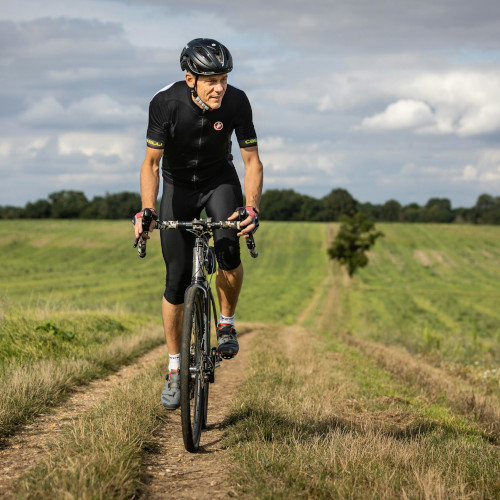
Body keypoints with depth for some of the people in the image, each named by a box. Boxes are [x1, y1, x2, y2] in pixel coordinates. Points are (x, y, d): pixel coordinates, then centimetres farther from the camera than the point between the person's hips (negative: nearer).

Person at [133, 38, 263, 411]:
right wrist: (147, 212, -38)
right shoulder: (166, 103, -27)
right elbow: (151, 163, -23)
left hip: (220, 180, 1)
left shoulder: (236, 101, -23)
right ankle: (175, 369, 10)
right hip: (178, 186, 0)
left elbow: (252, 160, -19)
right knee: (177, 281, -4)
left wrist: (252, 207, -35)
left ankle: (227, 323, -2)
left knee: (228, 248, -29)